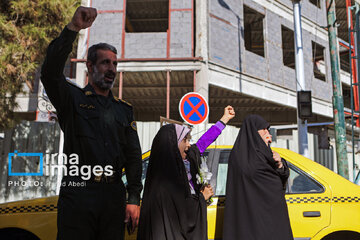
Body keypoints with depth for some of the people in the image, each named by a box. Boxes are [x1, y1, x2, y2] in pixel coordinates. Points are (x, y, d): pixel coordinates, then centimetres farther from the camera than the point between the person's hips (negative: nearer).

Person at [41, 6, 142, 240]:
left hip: (114, 195, 4)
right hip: (77, 194, -3)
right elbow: (50, 72, -15)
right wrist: (73, 28, -21)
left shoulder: (124, 109, 16)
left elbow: (134, 156, 11)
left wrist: (134, 198, 1)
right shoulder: (73, 98, 7)